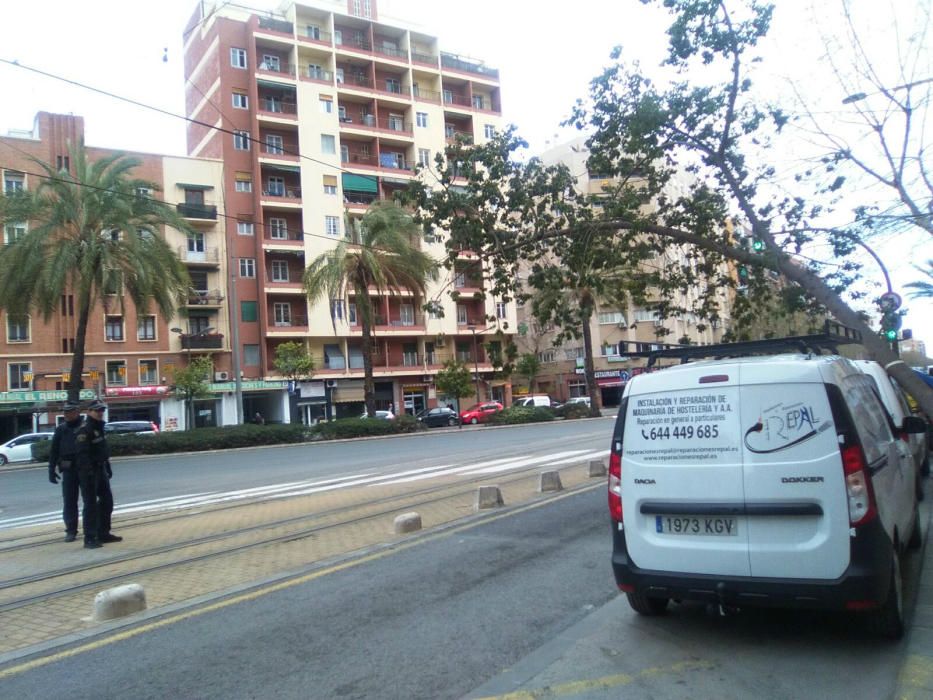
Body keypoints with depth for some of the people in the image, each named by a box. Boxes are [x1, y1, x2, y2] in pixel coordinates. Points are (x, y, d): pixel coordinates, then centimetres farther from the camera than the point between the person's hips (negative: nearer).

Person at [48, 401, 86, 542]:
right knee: (69, 501, 3)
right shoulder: (61, 429, 6)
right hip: (68, 470, 2)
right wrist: (51, 470, 3)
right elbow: (54, 451, 8)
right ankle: (71, 530, 11)